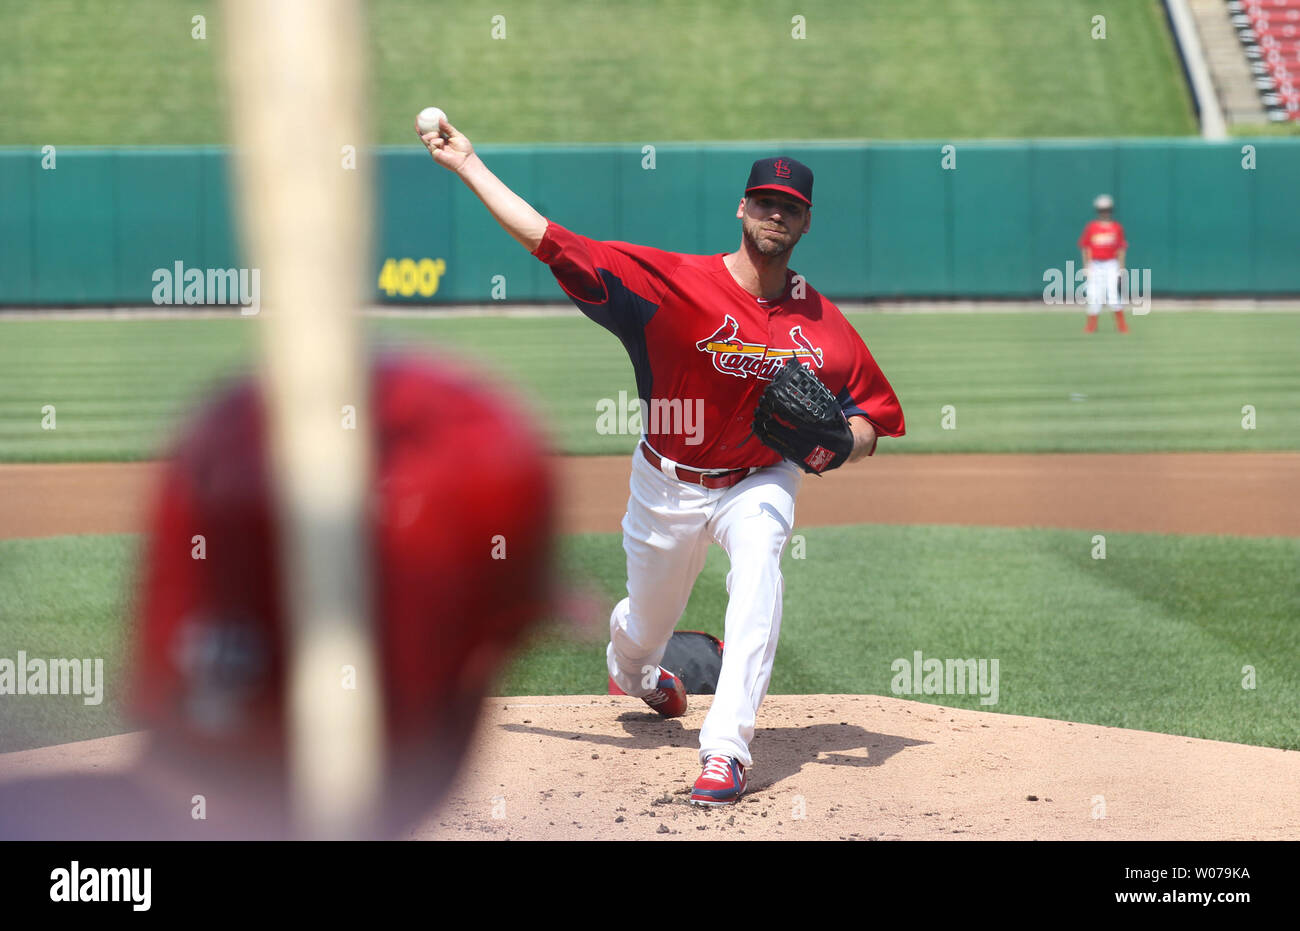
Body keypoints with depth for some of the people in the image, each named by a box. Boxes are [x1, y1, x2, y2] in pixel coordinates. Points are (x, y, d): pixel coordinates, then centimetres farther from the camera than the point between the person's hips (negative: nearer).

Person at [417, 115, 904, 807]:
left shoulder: (823, 325, -11)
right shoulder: (672, 282, -20)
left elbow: (875, 417, -2)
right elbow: (551, 242, -23)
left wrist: (839, 443, -26)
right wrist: (468, 165, -25)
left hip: (758, 482, 0)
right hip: (667, 484, 0)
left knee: (757, 567, -33)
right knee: (644, 631, 15)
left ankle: (726, 750, -35)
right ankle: (633, 671, 58)